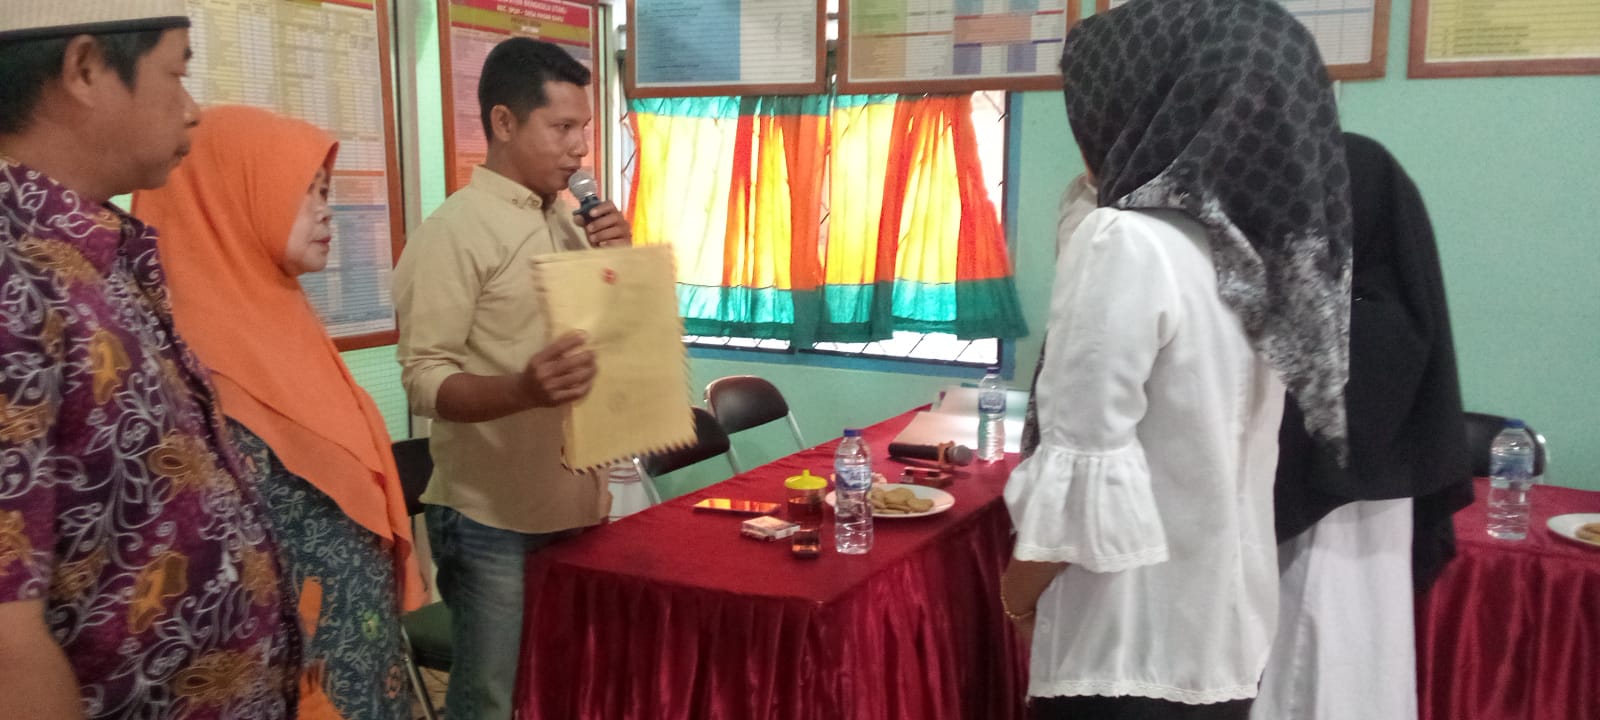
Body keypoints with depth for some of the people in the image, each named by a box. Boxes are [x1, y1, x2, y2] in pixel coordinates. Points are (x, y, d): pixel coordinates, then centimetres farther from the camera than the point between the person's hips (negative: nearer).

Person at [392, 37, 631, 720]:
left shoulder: (568, 221, 10)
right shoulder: (453, 232, -14)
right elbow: (424, 379, -19)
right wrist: (524, 389, -37)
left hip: (577, 503, 7)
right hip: (494, 520, -7)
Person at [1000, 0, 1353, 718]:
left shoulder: (1125, 242, -20)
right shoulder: (1258, 241, 3)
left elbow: (1082, 470, -21)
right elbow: (1210, 450, 10)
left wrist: (1017, 589, -7)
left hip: (1129, 644, -7)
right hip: (1222, 630, 7)